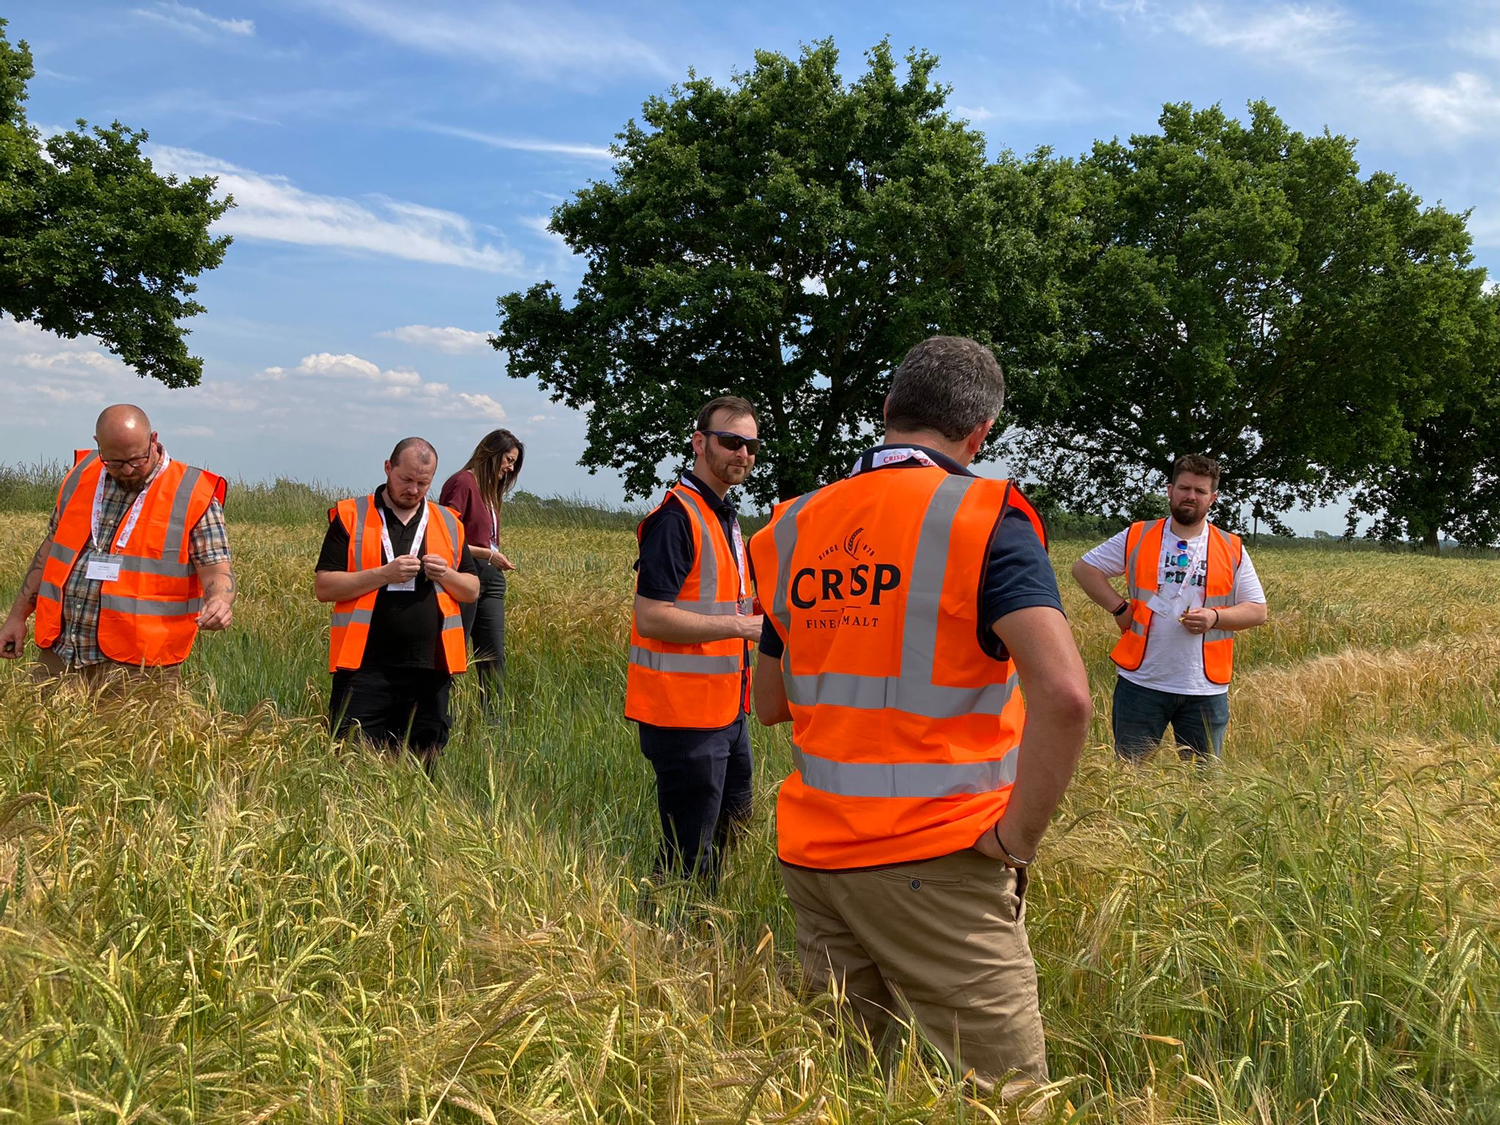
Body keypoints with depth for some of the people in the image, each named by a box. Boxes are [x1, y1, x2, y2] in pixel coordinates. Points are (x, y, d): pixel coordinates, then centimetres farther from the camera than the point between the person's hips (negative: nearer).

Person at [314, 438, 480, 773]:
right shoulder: (350, 517, 2)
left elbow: (473, 590, 16)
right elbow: (323, 587, -4)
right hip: (365, 667, -3)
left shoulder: (448, 523, 12)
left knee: (420, 769, 9)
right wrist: (383, 574, -15)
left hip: (430, 669, 3)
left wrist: (447, 575, -6)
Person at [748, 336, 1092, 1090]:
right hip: (935, 864, -6)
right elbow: (1063, 694, -22)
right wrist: (1018, 835, -12)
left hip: (811, 856, 6)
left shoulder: (795, 528, 7)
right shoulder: (983, 519, -9)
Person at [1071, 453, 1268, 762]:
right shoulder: (1136, 537, 3)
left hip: (1206, 690, 1)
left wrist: (1215, 617, -11)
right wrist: (1119, 608, -3)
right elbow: (1084, 568, 7)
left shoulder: (1232, 550, 5)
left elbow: (1258, 611, 7)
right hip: (1141, 683, -1)